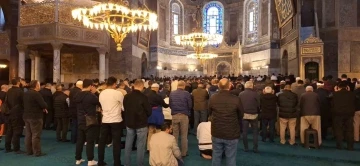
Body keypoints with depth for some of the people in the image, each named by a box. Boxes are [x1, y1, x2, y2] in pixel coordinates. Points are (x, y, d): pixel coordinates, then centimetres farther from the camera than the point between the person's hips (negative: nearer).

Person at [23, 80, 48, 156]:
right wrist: (44, 108, 1)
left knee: (28, 135, 13)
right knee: (36, 135, -4)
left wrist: (41, 108, 8)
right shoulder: (36, 94, -18)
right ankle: (37, 152, 0)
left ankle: (29, 151, 21)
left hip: (27, 116, 9)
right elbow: (44, 105, -23)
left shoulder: (25, 93, 10)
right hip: (35, 117, -8)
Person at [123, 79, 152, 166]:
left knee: (128, 144, 15)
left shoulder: (126, 96, 0)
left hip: (129, 123, 5)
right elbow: (149, 111, -10)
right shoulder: (143, 97, -17)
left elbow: (124, 109, 12)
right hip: (141, 124, -5)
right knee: (140, 145, 4)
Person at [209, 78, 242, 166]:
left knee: (216, 157, 17)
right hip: (232, 134, -2)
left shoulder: (212, 98, -9)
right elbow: (240, 116, -1)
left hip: (216, 133, 3)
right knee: (231, 158, 10)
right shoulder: (236, 99, -17)